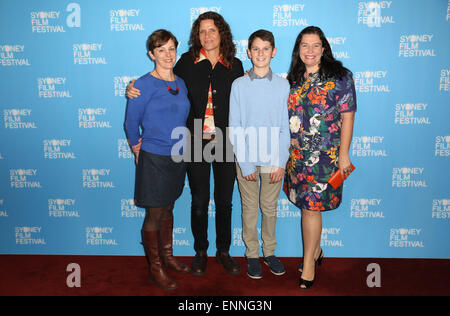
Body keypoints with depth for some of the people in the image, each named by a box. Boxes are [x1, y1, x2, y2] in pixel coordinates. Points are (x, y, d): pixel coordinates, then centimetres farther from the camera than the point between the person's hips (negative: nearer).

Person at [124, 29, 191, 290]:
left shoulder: (181, 83, 7)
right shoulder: (144, 84, -12)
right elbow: (131, 122, -6)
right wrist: (137, 147, 4)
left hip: (177, 156, 6)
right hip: (154, 158, -6)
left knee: (168, 210, 19)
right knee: (154, 215, 5)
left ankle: (168, 256, 36)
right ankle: (156, 268, 21)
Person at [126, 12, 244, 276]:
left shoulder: (235, 66, 5)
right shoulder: (187, 62, 2)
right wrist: (134, 89, -9)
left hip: (226, 143, 1)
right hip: (196, 142, -1)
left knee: (225, 201, 11)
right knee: (199, 201, 9)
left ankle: (224, 251, 30)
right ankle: (201, 251, 29)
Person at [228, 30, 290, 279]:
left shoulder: (283, 85, 0)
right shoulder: (239, 85, -3)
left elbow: (285, 127, 1)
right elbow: (234, 128, -4)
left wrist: (281, 163, -6)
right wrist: (245, 164, -9)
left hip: (273, 160, 1)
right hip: (246, 159, -1)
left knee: (270, 208, 14)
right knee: (249, 209, 10)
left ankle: (269, 252, 32)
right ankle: (252, 254, 28)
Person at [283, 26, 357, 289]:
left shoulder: (339, 76, -3)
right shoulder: (294, 79, 11)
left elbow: (347, 116, -6)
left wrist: (344, 154, -10)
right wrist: (288, 149, 12)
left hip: (325, 154, -5)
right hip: (297, 154, 5)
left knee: (311, 206, -4)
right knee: (307, 203, 12)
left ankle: (309, 261, 13)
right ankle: (316, 251, 33)